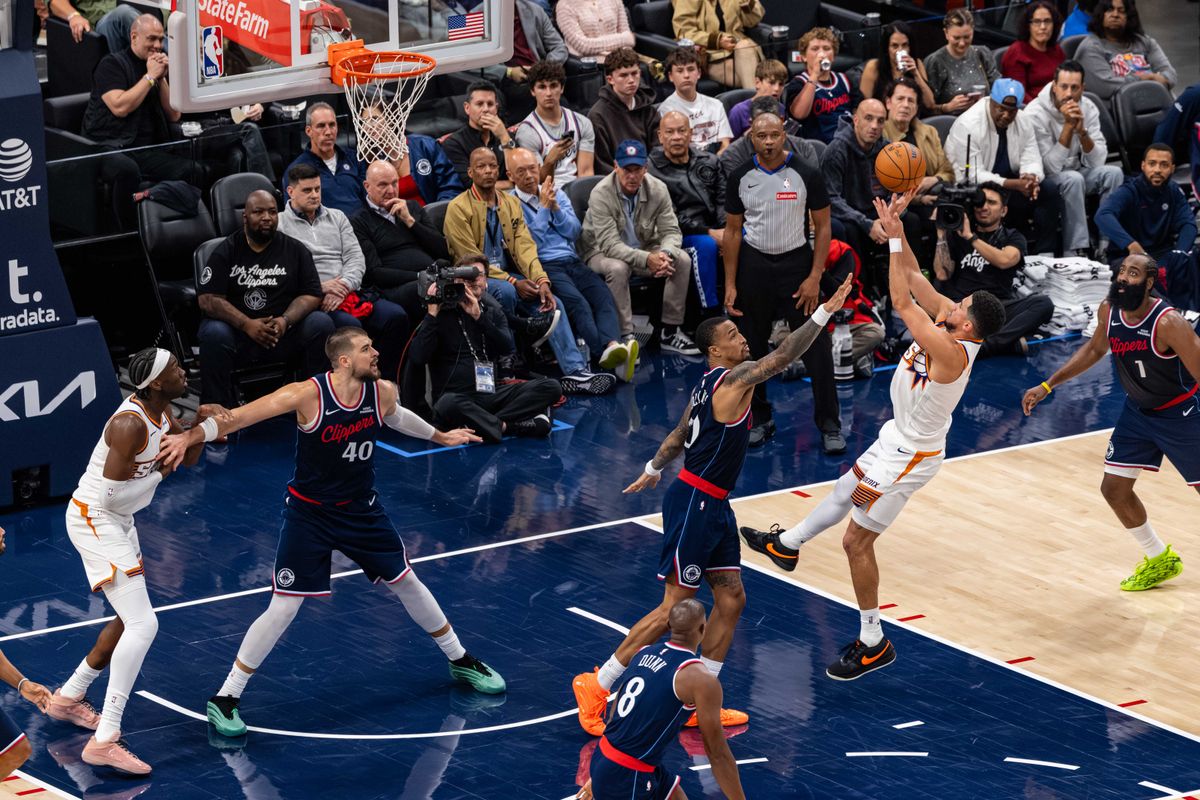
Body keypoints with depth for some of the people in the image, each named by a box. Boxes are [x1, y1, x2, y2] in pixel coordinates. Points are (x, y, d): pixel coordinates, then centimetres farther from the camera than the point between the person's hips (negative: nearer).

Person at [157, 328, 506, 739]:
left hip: (361, 509, 5)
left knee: (406, 584, 17)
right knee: (283, 609, -9)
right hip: (309, 513, -5)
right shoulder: (308, 395, -26)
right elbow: (241, 416, -28)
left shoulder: (383, 392, -10)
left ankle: (460, 662, 38)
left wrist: (439, 436, 31)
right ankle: (225, 698, 2)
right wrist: (189, 437, -38)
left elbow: (396, 416, 15)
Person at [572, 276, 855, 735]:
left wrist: (652, 470, 41)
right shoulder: (734, 378, -16)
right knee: (675, 608, -6)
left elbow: (679, 435, 26)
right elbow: (784, 356, -27)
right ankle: (596, 687, 1)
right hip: (693, 504, -10)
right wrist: (825, 312, -29)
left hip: (713, 507, 10)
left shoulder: (711, 386, 12)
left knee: (731, 601, 9)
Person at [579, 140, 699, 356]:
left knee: (682, 260, -19)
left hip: (644, 250, 5)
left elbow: (671, 231, -7)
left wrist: (665, 254, -31)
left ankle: (670, 331, -11)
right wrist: (646, 259, -40)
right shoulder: (601, 194, -23)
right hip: (601, 252, -5)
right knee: (617, 268, -38)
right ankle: (625, 337, -30)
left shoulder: (657, 189, -9)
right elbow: (610, 245, -28)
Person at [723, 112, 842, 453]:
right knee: (752, 347, 8)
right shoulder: (740, 178, -2)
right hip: (753, 265, 2)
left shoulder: (806, 175, -9)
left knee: (816, 347, -5)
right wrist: (730, 284, 0)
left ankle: (829, 425, 3)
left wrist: (814, 277, -10)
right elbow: (733, 230, 4)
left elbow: (823, 226, -3)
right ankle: (760, 419, 23)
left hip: (796, 262, -2)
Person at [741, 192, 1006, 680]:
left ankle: (873, 643, 9)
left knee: (856, 541, -2)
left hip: (910, 456, -10)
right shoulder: (952, 323, -11)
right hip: (898, 438, 10)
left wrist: (894, 237, -32)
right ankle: (787, 545, 58)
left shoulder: (950, 352, -36)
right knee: (845, 493, 32)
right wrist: (898, 230, -15)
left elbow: (902, 301, -37)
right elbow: (914, 279, -4)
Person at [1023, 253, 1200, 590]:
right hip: (1138, 410, 7)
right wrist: (1048, 385, 10)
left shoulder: (1168, 322, -31)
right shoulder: (1108, 311, -10)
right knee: (1114, 488, 6)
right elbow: (1095, 349, 12)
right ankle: (1160, 561, 26)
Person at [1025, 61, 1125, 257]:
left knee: (1113, 173, -20)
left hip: (1076, 171, 5)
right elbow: (1051, 167, -26)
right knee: (1073, 179, -35)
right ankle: (1076, 250, -28)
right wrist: (1068, 126, -31)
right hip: (1046, 179, -5)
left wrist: (1082, 130, -28)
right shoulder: (1036, 113, -21)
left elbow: (1096, 162, -12)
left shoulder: (1087, 108, -6)